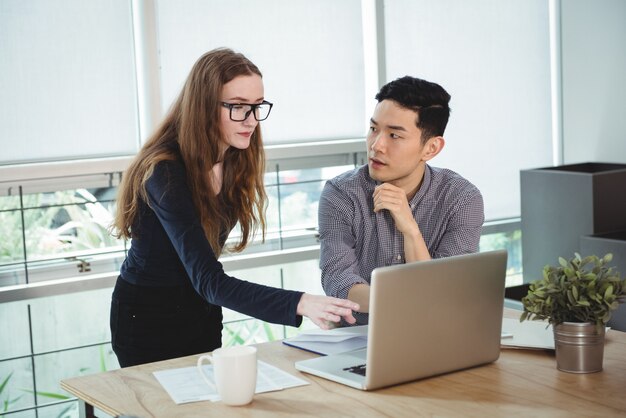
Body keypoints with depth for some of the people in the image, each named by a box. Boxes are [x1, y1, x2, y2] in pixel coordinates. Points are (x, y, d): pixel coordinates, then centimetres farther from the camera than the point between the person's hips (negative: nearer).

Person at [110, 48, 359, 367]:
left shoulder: (234, 161, -6)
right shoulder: (166, 172, -29)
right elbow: (208, 281, -38)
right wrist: (299, 304, -49)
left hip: (202, 313, 7)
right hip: (147, 319, -7)